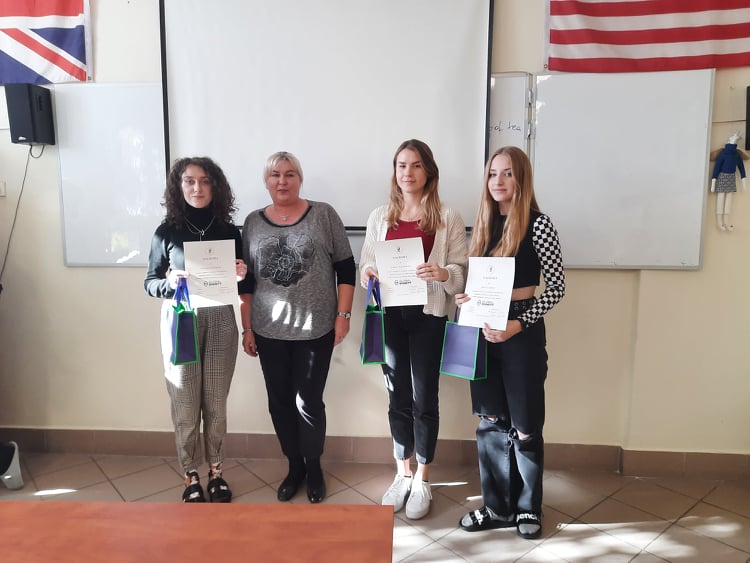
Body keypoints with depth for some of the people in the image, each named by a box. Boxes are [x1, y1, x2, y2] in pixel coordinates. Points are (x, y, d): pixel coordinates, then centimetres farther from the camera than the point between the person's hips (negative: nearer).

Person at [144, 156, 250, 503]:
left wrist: (241, 276, -14)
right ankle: (191, 477, 23)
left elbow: (243, 289, 8)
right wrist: (169, 283, -18)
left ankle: (216, 472, 28)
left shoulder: (229, 231, 3)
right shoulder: (166, 232, -1)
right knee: (185, 405, 5)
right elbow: (149, 283, 2)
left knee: (216, 403, 10)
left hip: (220, 322, 1)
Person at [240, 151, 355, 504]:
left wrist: (343, 315, -7)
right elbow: (245, 281, 9)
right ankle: (294, 466, 32)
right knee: (279, 402, 11)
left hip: (316, 329, -2)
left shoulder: (324, 215, -1)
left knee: (308, 402, 4)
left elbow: (346, 269, -1)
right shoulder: (253, 222, 6)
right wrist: (247, 328, 6)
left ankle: (314, 467, 28)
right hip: (269, 331, 3)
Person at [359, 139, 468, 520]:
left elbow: (462, 271, -3)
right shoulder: (379, 217, 8)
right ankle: (402, 474, 30)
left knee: (424, 398, 5)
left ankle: (422, 480, 24)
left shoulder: (448, 218, -1)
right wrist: (369, 273, -11)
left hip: (428, 317, -2)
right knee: (398, 397, 12)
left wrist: (443, 273, -24)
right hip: (390, 316, 3)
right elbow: (364, 265, 11)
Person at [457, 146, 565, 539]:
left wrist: (518, 324, -20)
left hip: (522, 331, -5)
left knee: (524, 425, 7)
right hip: (483, 329, 6)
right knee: (490, 421, 12)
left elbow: (557, 287, -11)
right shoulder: (484, 223, 8)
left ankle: (527, 508, 28)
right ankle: (497, 507, 28)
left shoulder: (537, 224, -10)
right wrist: (464, 298, -4)